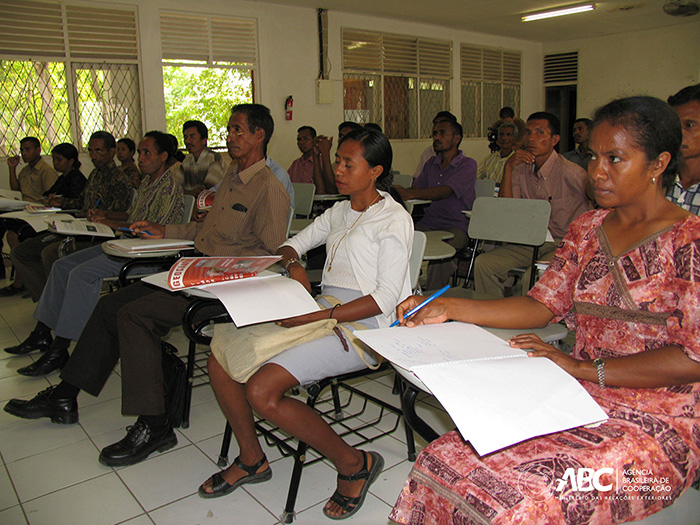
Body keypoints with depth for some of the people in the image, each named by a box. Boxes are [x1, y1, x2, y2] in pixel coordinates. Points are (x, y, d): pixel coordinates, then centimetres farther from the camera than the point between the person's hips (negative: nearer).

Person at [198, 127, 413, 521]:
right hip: (322, 313, 8)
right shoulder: (340, 212, 18)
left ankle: (354, 463, -5)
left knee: (261, 390, -24)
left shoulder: (394, 220, -6)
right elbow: (291, 244, 26)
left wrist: (314, 318, -22)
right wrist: (294, 264, 1)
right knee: (220, 358, -4)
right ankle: (252, 459, 14)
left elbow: (385, 298, -15)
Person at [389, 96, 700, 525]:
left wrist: (583, 368, -17)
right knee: (448, 462, -16)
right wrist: (450, 308, -2)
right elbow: (543, 305, 8)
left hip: (658, 424, -5)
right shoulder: (587, 229, 11)